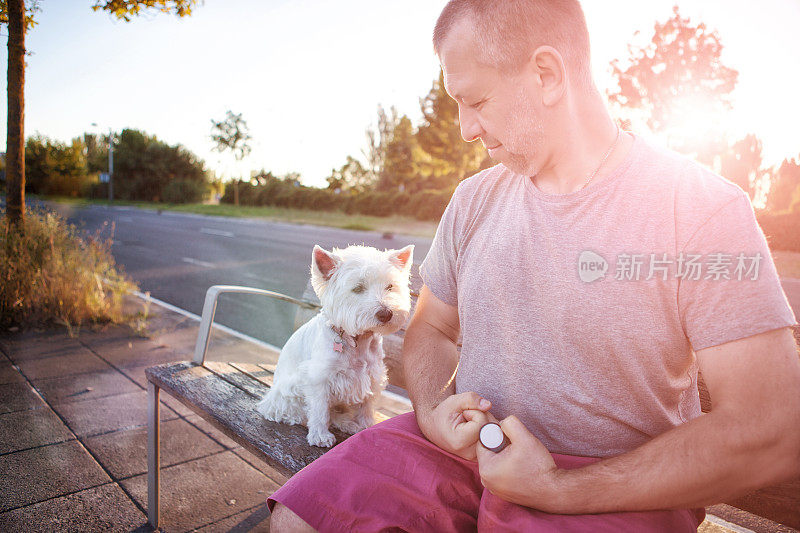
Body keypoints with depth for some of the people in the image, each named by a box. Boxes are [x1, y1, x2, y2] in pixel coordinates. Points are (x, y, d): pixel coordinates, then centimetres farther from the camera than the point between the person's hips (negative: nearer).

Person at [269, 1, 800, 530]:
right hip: (467, 445, 4)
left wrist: (558, 490, -18)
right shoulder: (474, 199, 3)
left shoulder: (705, 208, -12)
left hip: (614, 489, -3)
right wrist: (434, 409, -10)